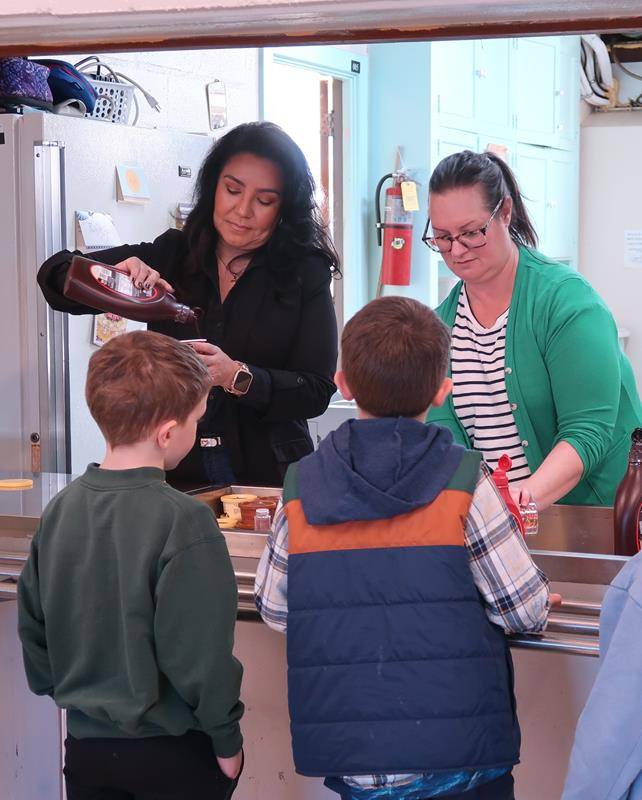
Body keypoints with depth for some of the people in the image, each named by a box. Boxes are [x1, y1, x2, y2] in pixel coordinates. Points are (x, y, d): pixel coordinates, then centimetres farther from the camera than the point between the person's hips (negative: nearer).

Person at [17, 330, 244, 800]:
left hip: (86, 743, 5)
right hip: (173, 752, -5)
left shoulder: (61, 509, -3)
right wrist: (226, 740, -7)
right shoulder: (183, 520, -21)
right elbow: (200, 652, -19)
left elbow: (33, 624, 6)